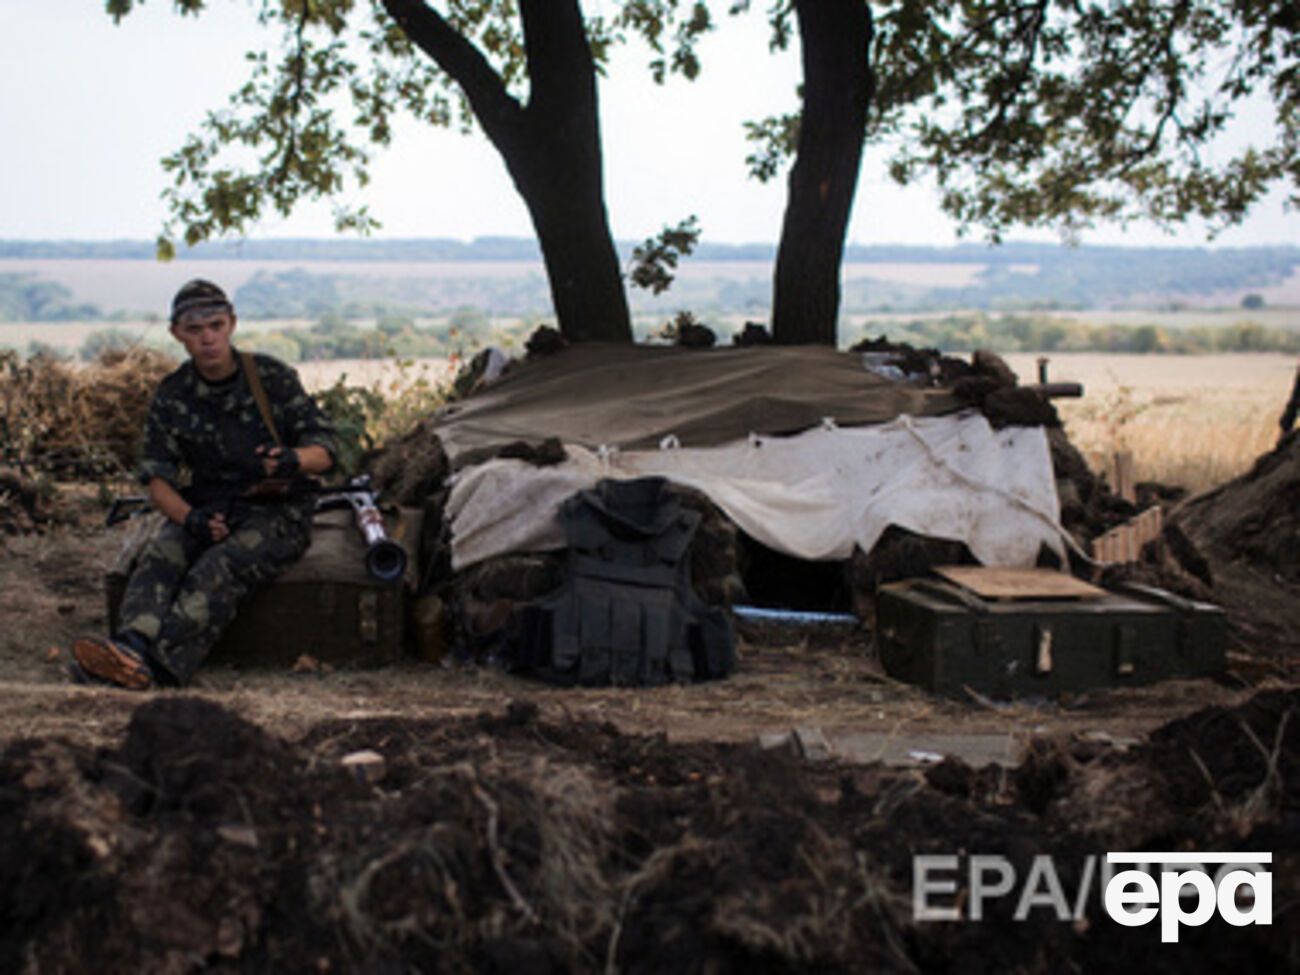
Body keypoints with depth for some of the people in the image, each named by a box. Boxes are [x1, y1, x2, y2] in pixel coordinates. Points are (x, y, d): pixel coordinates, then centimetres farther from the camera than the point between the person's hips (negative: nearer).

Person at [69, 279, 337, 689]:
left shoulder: (273, 378, 0)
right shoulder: (171, 398, 7)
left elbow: (323, 451, -1)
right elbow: (157, 477, 2)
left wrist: (292, 459, -27)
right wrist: (189, 517, -20)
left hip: (276, 510, -3)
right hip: (205, 511, 4)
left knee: (221, 567, -33)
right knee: (159, 556, -29)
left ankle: (157, 660, -55)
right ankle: (133, 643, -55)